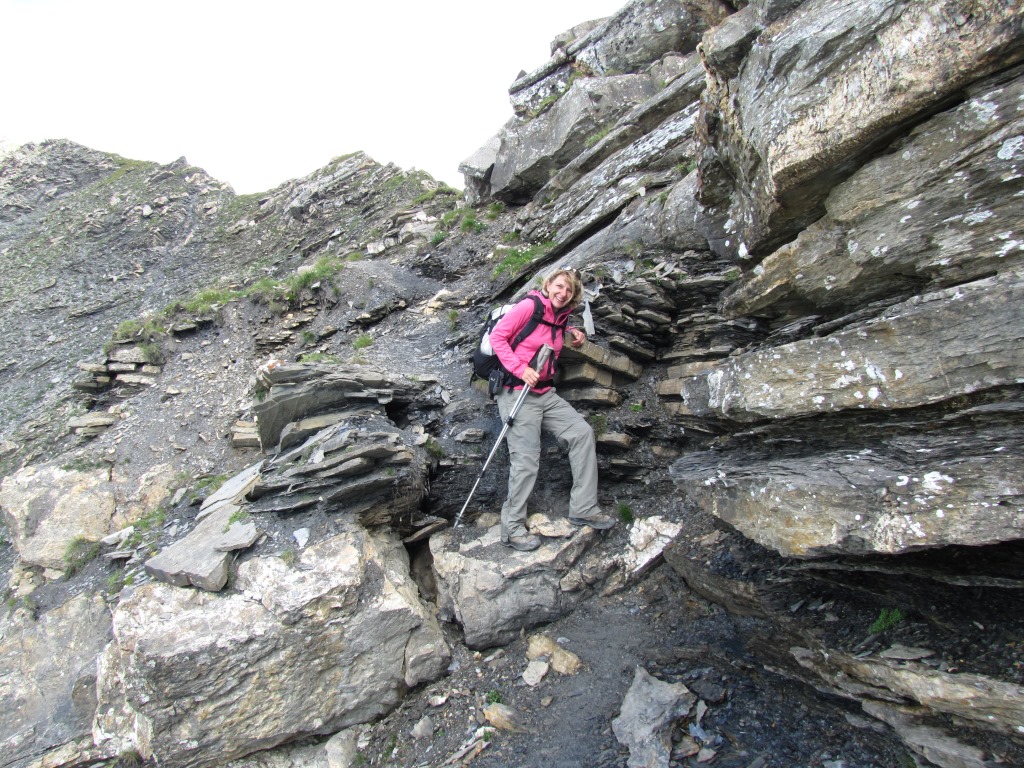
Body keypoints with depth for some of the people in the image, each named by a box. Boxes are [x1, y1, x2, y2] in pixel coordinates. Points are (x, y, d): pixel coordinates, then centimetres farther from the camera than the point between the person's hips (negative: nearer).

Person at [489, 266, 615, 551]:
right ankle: (512, 528, 2)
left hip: (545, 394, 8)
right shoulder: (529, 306, -9)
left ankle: (583, 509, 4)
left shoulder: (562, 317, 14)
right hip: (516, 392, -8)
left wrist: (571, 335, 15)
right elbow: (497, 336, -10)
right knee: (526, 459, -11)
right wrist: (520, 369, -20)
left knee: (582, 432, -3)